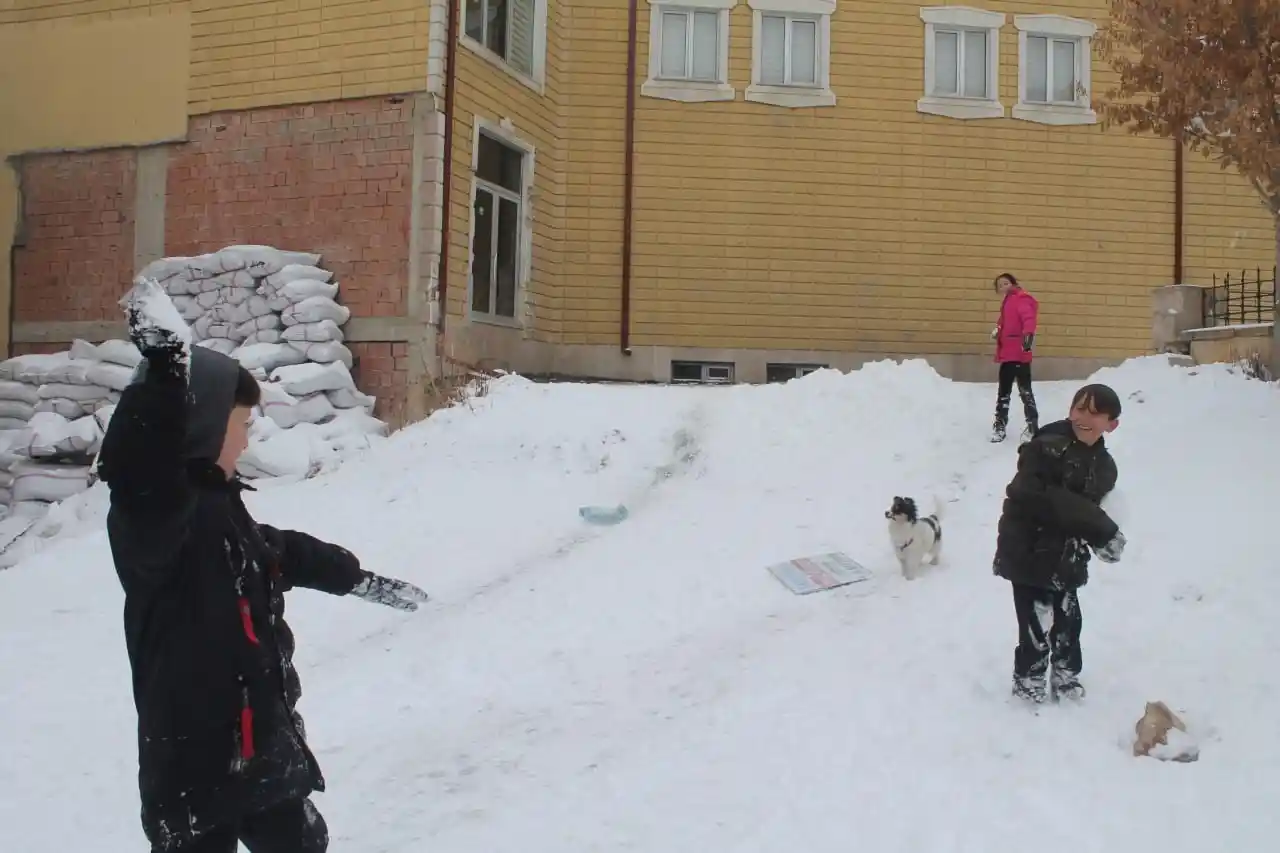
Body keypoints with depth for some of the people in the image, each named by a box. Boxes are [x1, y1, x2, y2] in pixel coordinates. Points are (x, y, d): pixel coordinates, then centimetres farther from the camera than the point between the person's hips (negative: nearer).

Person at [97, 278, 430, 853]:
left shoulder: (215, 504, 9)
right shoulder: (151, 507, -20)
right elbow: (137, 466, -45)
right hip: (196, 756, -10)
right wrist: (165, 369, -57)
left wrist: (358, 578, 37)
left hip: (259, 741, 10)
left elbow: (282, 552, 26)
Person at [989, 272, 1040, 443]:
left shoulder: (1021, 299, -10)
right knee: (1003, 390, 15)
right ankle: (1000, 424, 24)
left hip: (1019, 354, -10)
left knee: (1025, 390, -8)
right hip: (1007, 353, 10)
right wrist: (997, 331, 12)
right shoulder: (1007, 302, 20)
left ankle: (1033, 426, -4)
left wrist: (1028, 334, -42)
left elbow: (1029, 318, -26)